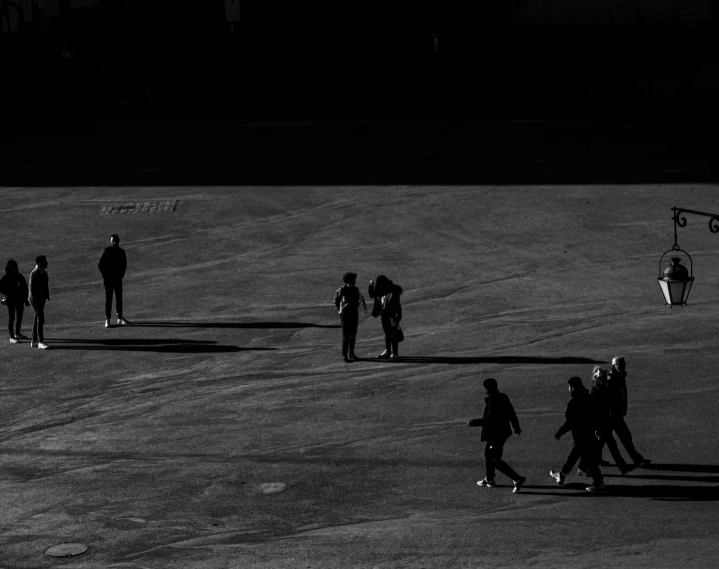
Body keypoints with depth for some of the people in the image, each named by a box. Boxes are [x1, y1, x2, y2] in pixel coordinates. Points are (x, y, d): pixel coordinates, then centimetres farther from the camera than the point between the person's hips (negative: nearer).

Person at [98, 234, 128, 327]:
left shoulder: (121, 252, 4)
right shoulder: (106, 251, -7)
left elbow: (124, 264, 14)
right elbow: (100, 265, -5)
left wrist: (121, 275, 3)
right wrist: (106, 275, -8)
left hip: (118, 278, 4)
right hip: (108, 279, -4)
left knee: (119, 298, 8)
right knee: (108, 299, -4)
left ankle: (120, 318, 17)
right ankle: (107, 320, -3)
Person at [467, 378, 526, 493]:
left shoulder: (493, 401, -25)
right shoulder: (504, 397, 2)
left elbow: (488, 420, -27)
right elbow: (511, 413, 13)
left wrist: (473, 423, -17)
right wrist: (516, 426, 29)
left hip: (496, 435, -10)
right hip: (503, 431, 10)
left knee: (496, 461, -3)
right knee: (488, 454, 25)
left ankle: (518, 479, -9)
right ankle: (489, 480, 39)